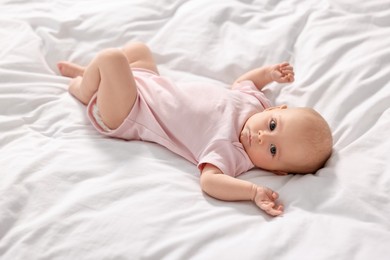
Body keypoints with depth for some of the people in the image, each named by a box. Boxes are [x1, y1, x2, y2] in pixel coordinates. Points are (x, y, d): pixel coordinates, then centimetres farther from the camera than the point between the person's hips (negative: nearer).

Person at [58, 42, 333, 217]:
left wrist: (254, 191, -59)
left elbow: (209, 179, -51)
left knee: (111, 58, -20)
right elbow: (241, 83, 8)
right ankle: (89, 73, 39)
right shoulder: (254, 98, -15)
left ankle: (84, 89, 16)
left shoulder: (231, 152, -34)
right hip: (151, 86, 6)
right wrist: (269, 72, -1)